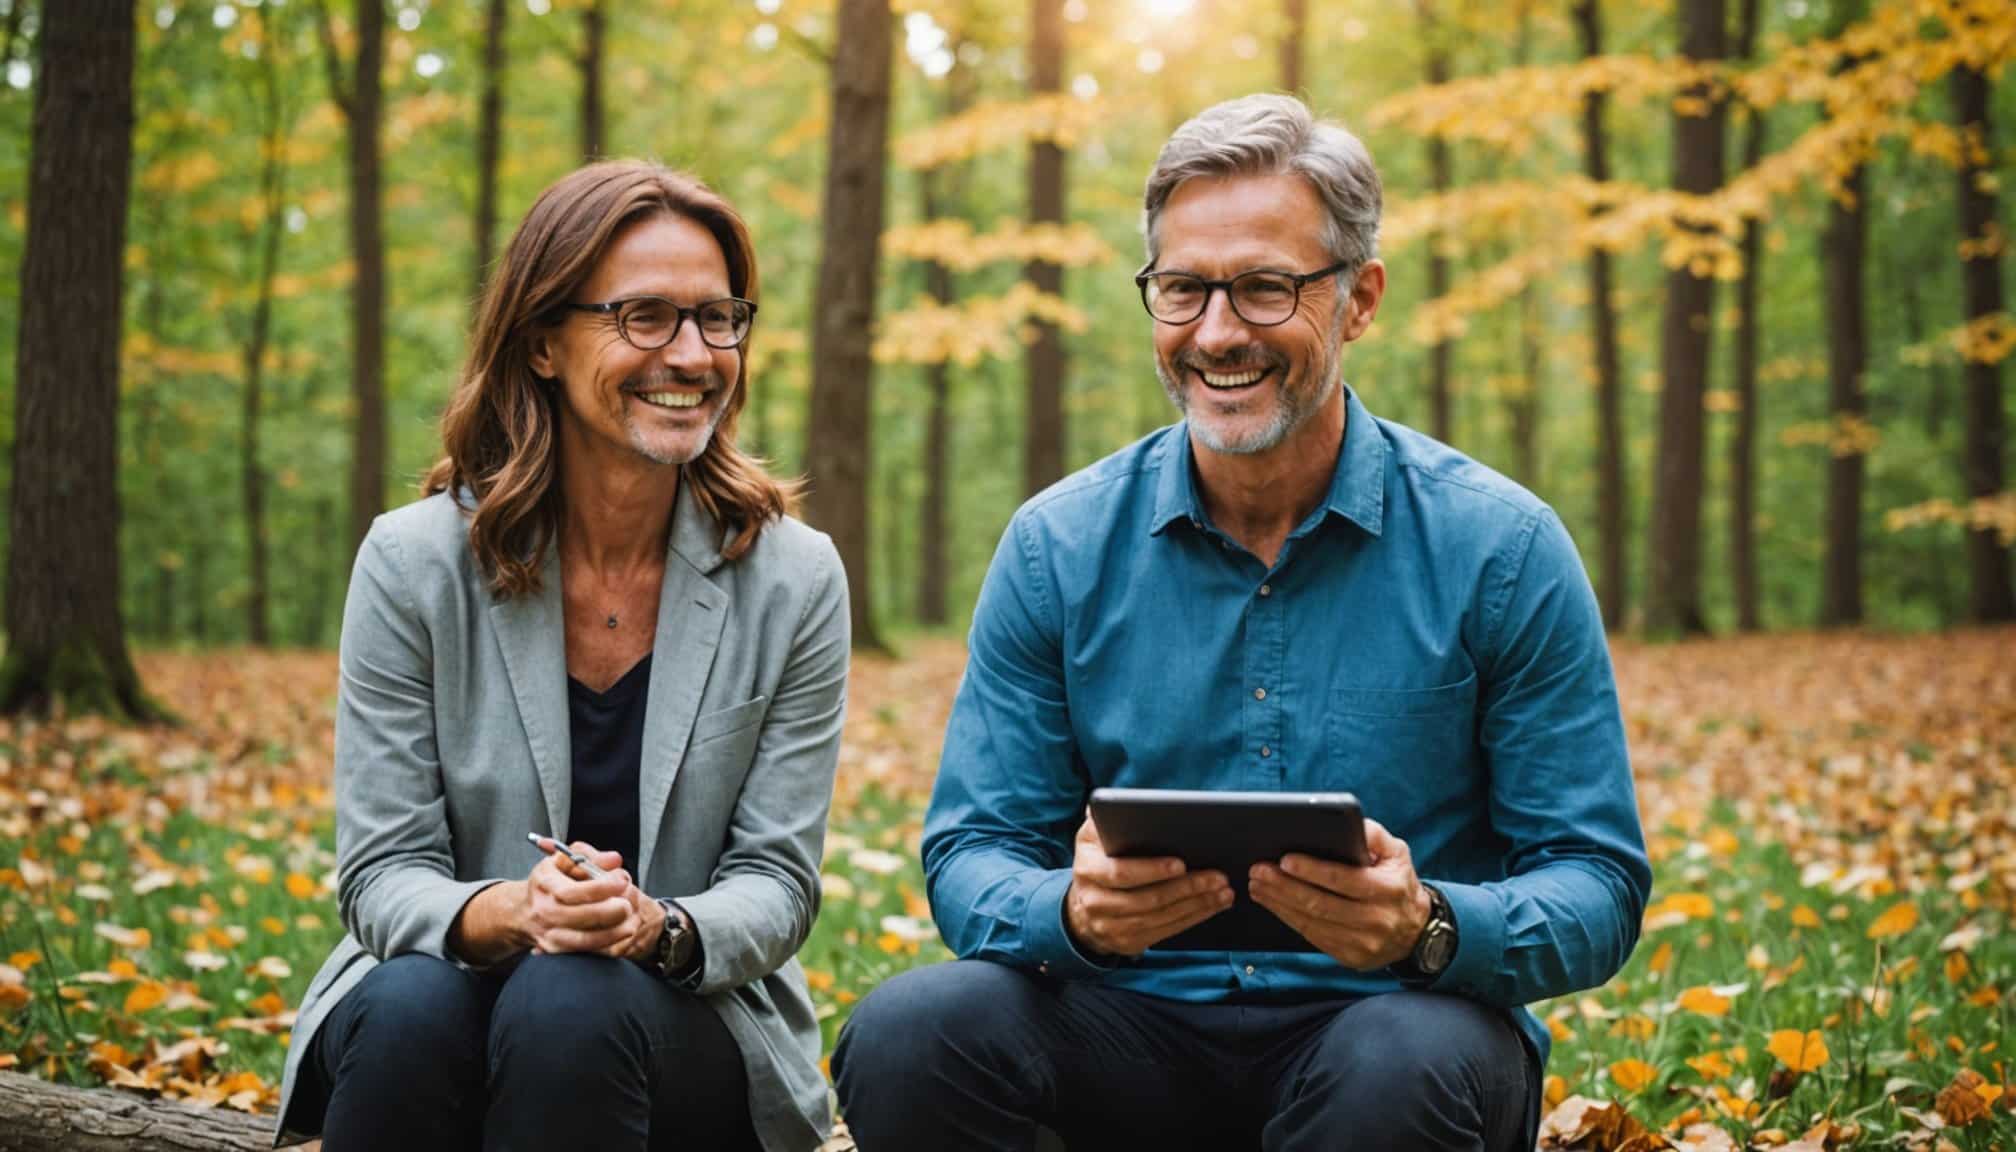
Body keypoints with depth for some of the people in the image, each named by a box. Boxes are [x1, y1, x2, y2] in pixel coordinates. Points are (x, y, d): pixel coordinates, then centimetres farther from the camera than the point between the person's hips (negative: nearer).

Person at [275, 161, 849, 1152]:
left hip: (686, 1018, 0)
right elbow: (381, 874, -7)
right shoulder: (413, 563, -4)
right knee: (411, 1008, -33)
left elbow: (776, 884, -4)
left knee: (571, 1005, -33)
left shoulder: (792, 579, -3)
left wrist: (657, 926, -27)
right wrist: (505, 913, -29)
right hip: (448, 984, 0)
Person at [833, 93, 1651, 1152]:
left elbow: (1597, 885, -4)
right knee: (909, 1032, -27)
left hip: (1387, 1016, -1)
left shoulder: (1500, 548, -4)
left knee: (1410, 1066, -37)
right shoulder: (1057, 548, 2)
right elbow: (971, 855, 1)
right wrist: (1073, 910, -23)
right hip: (1138, 1029, 2)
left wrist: (1431, 925, -27)